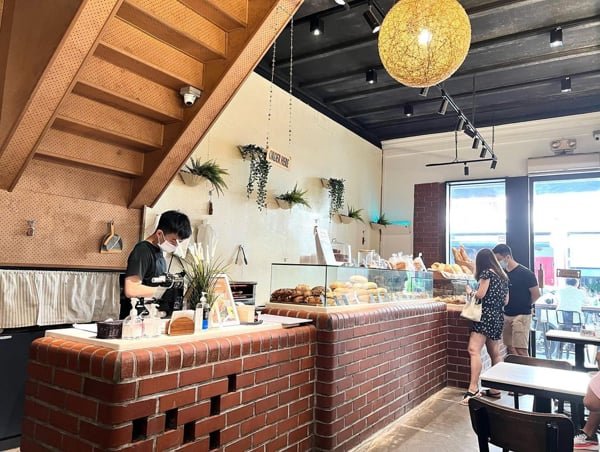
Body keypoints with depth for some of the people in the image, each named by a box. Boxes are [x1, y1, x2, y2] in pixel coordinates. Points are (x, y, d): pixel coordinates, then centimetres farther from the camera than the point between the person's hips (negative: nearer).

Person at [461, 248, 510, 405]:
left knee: (474, 350, -17)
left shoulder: (486, 272, -7)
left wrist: (470, 291, 6)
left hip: (486, 314, -9)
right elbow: (505, 301, 18)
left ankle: (473, 389, -25)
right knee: (495, 353, 13)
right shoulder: (503, 275, 16)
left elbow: (480, 294, -12)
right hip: (498, 316, 9)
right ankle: (495, 389, 18)